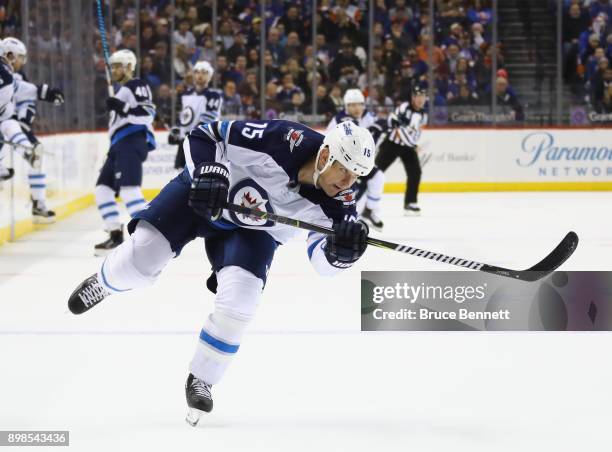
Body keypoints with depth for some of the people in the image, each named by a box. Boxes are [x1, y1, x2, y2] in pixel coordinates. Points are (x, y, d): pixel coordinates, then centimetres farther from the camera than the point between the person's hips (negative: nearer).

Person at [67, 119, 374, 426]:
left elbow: (324, 262, -23)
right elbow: (205, 136, -26)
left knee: (240, 300, -18)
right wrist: (209, 171, -45)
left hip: (254, 230, 3)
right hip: (200, 194, -2)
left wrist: (341, 249, -45)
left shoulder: (336, 199, -23)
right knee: (143, 254, -14)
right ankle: (102, 284, 24)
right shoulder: (282, 141, -34)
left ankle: (200, 380, 5)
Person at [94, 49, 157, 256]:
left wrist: (123, 107, -25)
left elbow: (148, 113, -15)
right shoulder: (121, 91, 29)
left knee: (129, 189, -23)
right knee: (103, 189, 8)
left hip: (133, 142, -11)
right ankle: (116, 236, 9)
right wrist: (113, 150, 30)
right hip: (120, 146, 11)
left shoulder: (137, 86, -1)